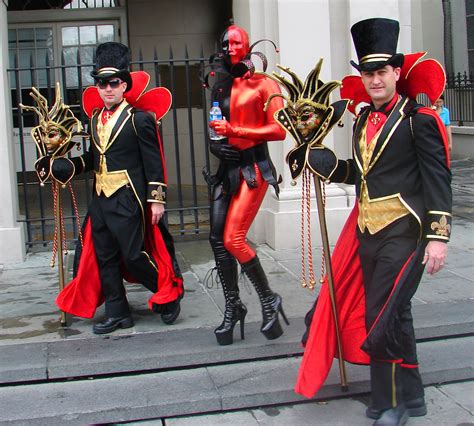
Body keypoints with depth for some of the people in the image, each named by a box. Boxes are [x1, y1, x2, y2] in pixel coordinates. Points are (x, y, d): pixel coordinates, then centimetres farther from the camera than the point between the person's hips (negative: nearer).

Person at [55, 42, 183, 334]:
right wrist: (70, 165, 3)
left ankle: (170, 294, 18)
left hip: (128, 200, -7)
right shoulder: (95, 119, 12)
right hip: (100, 199, 7)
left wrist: (157, 200, -13)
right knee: (105, 257, 10)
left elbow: (154, 162, -9)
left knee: (134, 255, -4)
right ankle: (118, 314, 20)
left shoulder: (139, 119, -8)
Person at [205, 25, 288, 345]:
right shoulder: (221, 88, 15)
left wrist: (234, 130, -16)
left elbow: (279, 130, -10)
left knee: (233, 239, -14)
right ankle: (233, 306, 12)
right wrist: (217, 143, 2)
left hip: (254, 167, -6)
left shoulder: (263, 84, -3)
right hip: (227, 166, 6)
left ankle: (269, 299, 5)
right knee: (217, 238, 0)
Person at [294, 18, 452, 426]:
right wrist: (327, 165, 3)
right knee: (385, 313, 13)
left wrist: (439, 236, -18)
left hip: (404, 232, -7)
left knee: (387, 316, -5)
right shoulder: (364, 121, 12)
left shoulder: (419, 118, -9)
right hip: (368, 231, 7)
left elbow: (438, 178, -13)